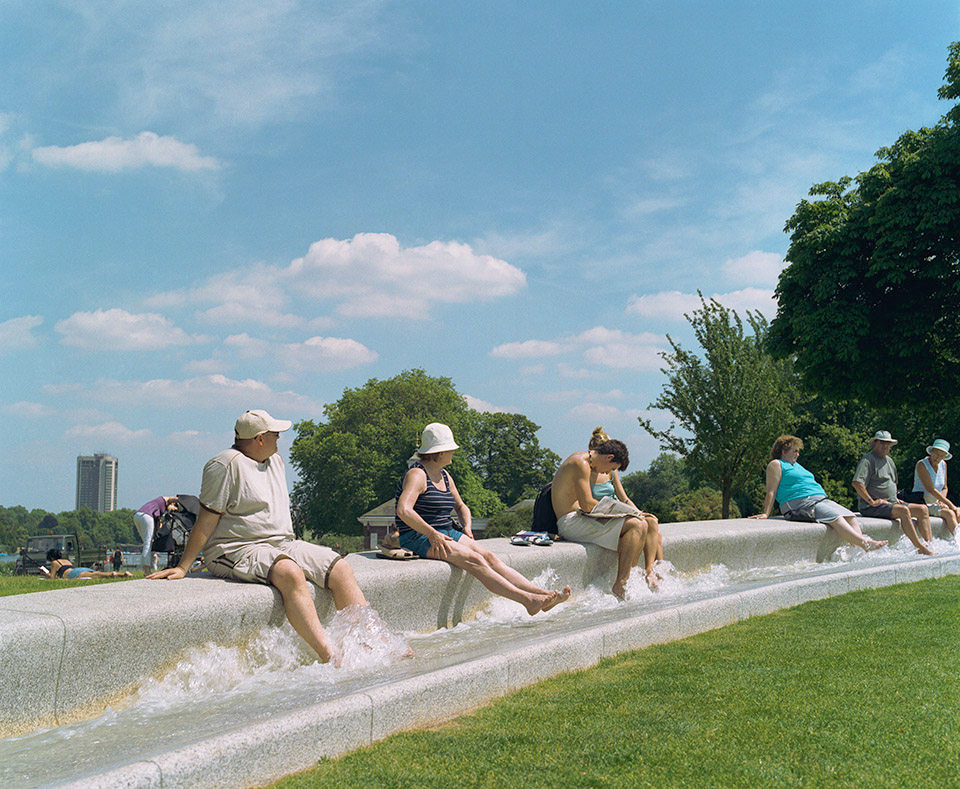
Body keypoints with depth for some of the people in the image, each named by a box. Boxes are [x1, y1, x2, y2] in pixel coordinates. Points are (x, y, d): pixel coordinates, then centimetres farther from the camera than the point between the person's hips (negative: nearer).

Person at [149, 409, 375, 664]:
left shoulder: (275, 460, 17)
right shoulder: (227, 464, -9)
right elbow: (206, 521, -10)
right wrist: (183, 567, -13)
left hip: (280, 545, 9)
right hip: (236, 551, -9)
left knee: (341, 570, -8)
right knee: (290, 573, -36)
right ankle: (330, 658, -43)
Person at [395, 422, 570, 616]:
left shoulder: (444, 476, 16)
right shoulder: (417, 475, -12)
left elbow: (461, 507, 28)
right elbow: (403, 511, -27)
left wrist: (466, 527, 8)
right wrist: (432, 534, -28)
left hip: (447, 533, 8)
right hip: (418, 538, -8)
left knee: (489, 557, -14)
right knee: (474, 560, -27)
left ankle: (541, 593, -25)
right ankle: (527, 600, -35)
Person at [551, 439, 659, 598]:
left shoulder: (581, 460, 19)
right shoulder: (581, 464, -14)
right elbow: (587, 505, -21)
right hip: (571, 523, -11)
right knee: (637, 525, -25)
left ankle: (650, 571, -11)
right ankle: (621, 585, -28)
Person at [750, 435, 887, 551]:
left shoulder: (797, 466, 32)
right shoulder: (776, 465, 5)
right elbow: (771, 492, -3)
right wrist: (766, 513, -12)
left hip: (821, 499, 9)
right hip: (800, 503, -9)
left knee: (850, 517, -13)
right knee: (835, 518, -28)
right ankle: (865, 544, -39)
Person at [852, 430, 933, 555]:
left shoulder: (889, 461, 21)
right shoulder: (868, 460, -9)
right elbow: (856, 483, -22)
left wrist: (895, 499, 18)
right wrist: (872, 502, -21)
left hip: (891, 504, 9)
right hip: (871, 508, -9)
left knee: (922, 509, -2)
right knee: (904, 511, -30)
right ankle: (920, 548, -28)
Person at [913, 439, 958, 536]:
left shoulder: (943, 464, 8)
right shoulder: (921, 464, -14)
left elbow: (944, 488, 15)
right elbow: (930, 489, -21)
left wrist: (942, 501, -8)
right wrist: (950, 505, -22)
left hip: (936, 503, 7)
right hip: (922, 503, -7)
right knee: (950, 514, -28)